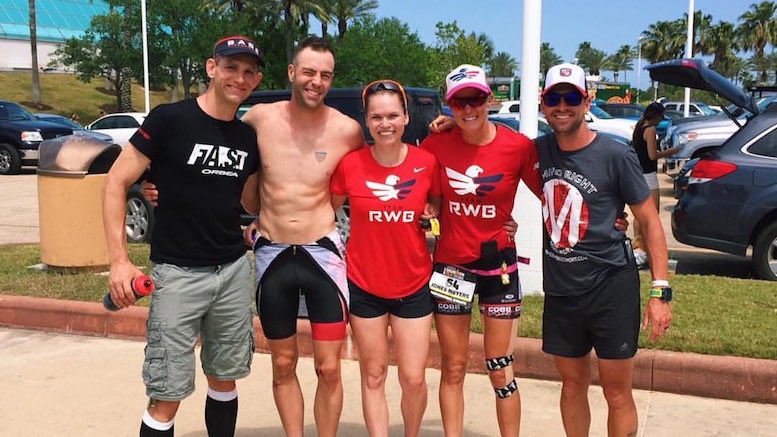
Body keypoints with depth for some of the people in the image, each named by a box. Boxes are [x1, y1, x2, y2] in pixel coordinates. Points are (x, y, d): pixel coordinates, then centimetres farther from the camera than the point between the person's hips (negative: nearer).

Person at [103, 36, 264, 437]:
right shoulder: (170, 119, -9)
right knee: (167, 395, -1)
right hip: (178, 272, -5)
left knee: (224, 378, 16)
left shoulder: (249, 137, 7)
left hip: (234, 269, 5)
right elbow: (116, 182, -8)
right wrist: (119, 259, -15)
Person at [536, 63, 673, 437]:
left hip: (611, 287, -4)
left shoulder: (615, 155, -10)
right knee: (572, 385, 17)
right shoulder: (539, 150, 2)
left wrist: (660, 291, -12)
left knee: (617, 394, 5)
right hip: (560, 291, 4)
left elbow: (649, 221, -6)